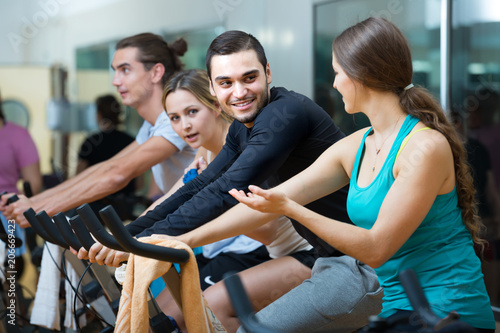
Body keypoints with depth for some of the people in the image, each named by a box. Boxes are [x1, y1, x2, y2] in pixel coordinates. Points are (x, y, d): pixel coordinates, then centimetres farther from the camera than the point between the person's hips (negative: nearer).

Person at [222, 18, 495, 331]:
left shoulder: (425, 148, -17)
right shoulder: (354, 148, 7)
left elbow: (376, 249, -19)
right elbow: (270, 202, 9)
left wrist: (291, 209, -22)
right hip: (398, 306, 7)